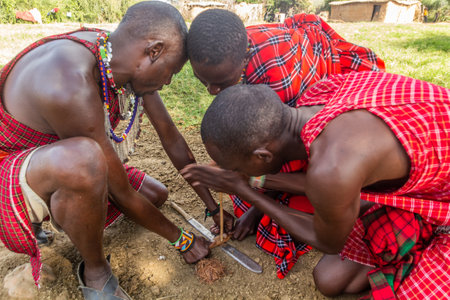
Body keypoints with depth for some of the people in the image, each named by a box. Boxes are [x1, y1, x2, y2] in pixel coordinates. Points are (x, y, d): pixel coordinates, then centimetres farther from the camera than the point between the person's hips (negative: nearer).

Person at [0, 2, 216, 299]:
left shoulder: (126, 58, -11)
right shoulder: (70, 85, -37)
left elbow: (171, 137, -4)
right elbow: (122, 195, -28)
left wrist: (213, 206, 3)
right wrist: (181, 239, -12)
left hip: (57, 156, 8)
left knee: (156, 194, 6)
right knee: (83, 158, -40)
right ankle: (95, 271, -11)